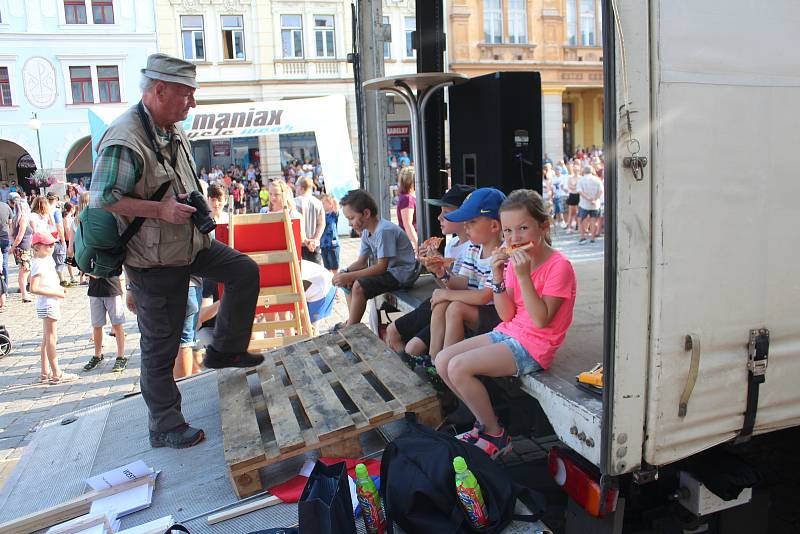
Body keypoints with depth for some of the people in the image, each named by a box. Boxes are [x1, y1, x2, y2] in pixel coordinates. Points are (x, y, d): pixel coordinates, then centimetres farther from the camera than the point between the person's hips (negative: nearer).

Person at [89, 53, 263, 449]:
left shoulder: (174, 130, 5)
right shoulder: (125, 140, -24)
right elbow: (101, 199, -27)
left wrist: (194, 203, 8)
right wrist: (161, 210, -28)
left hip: (189, 242, 9)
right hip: (154, 260, -8)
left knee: (245, 272, 8)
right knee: (161, 345, 2)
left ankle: (224, 351, 19)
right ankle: (165, 427, 19)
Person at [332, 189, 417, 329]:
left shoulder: (384, 231, -24)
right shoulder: (367, 232, 5)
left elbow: (382, 267, -26)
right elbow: (361, 262, 8)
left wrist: (350, 276, -26)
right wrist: (345, 272, -13)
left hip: (402, 274, -10)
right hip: (388, 271, 10)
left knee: (359, 285, -25)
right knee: (347, 280, 9)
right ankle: (352, 322, 12)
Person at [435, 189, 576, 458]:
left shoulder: (559, 265, -15)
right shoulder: (515, 260, 7)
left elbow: (541, 319, -22)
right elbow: (507, 315, 3)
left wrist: (523, 276, -26)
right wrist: (498, 277, -10)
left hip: (534, 345, -8)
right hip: (508, 334, 8)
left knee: (459, 367, -21)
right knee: (442, 360, -1)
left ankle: (495, 435, -1)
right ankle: (486, 421, 12)